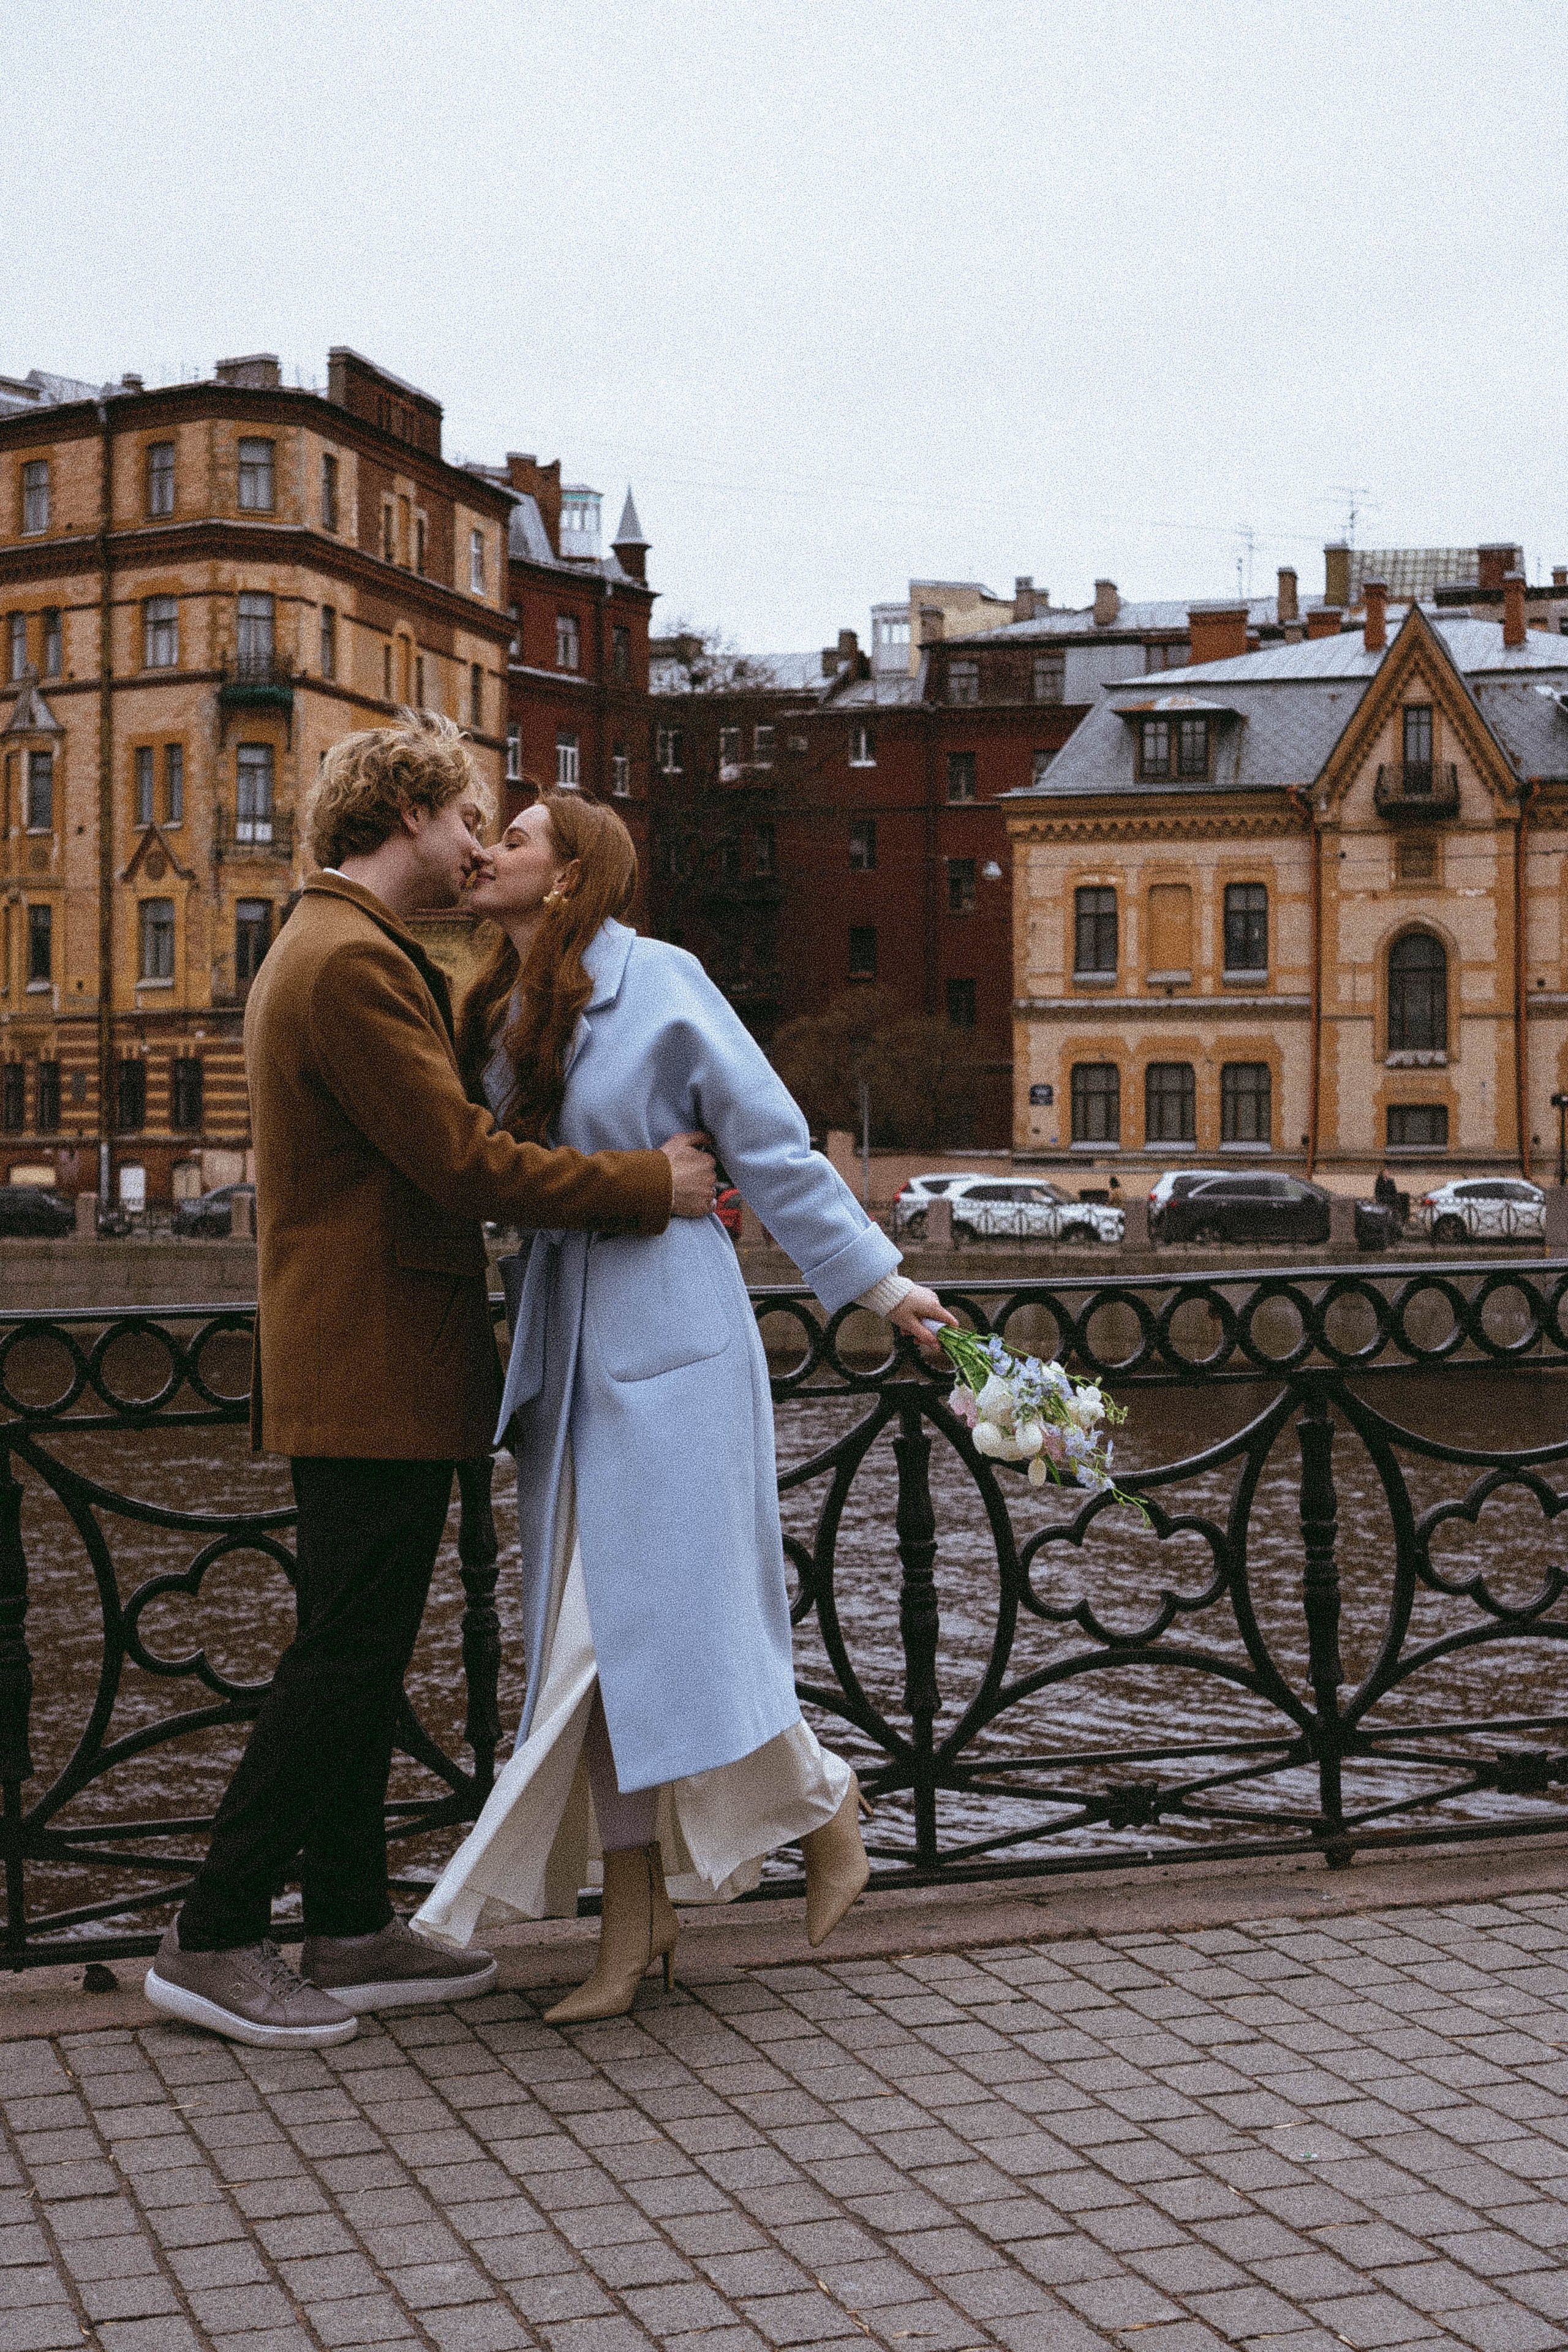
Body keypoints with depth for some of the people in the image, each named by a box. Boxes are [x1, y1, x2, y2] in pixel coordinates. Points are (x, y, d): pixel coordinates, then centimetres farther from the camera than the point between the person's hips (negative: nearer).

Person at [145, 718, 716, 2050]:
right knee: (346, 1655, -5)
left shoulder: (337, 952, 19)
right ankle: (214, 1941, 3)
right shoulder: (351, 961, -16)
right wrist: (650, 1187, -12)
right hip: (376, 1373, -11)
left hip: (364, 1369, 11)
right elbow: (461, 1162, -20)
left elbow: (435, 1143, 20)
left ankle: (352, 1932, 22)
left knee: (361, 1653, 14)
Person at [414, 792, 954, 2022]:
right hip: (565, 1354, 7)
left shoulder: (660, 984, -9)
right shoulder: (500, 1015, 11)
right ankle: (634, 1921, 15)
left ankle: (824, 1805, 22)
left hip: (667, 1340, -7)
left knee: (678, 1616, -5)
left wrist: (879, 1279, -5)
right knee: (593, 1635, 6)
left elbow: (773, 1147, -6)